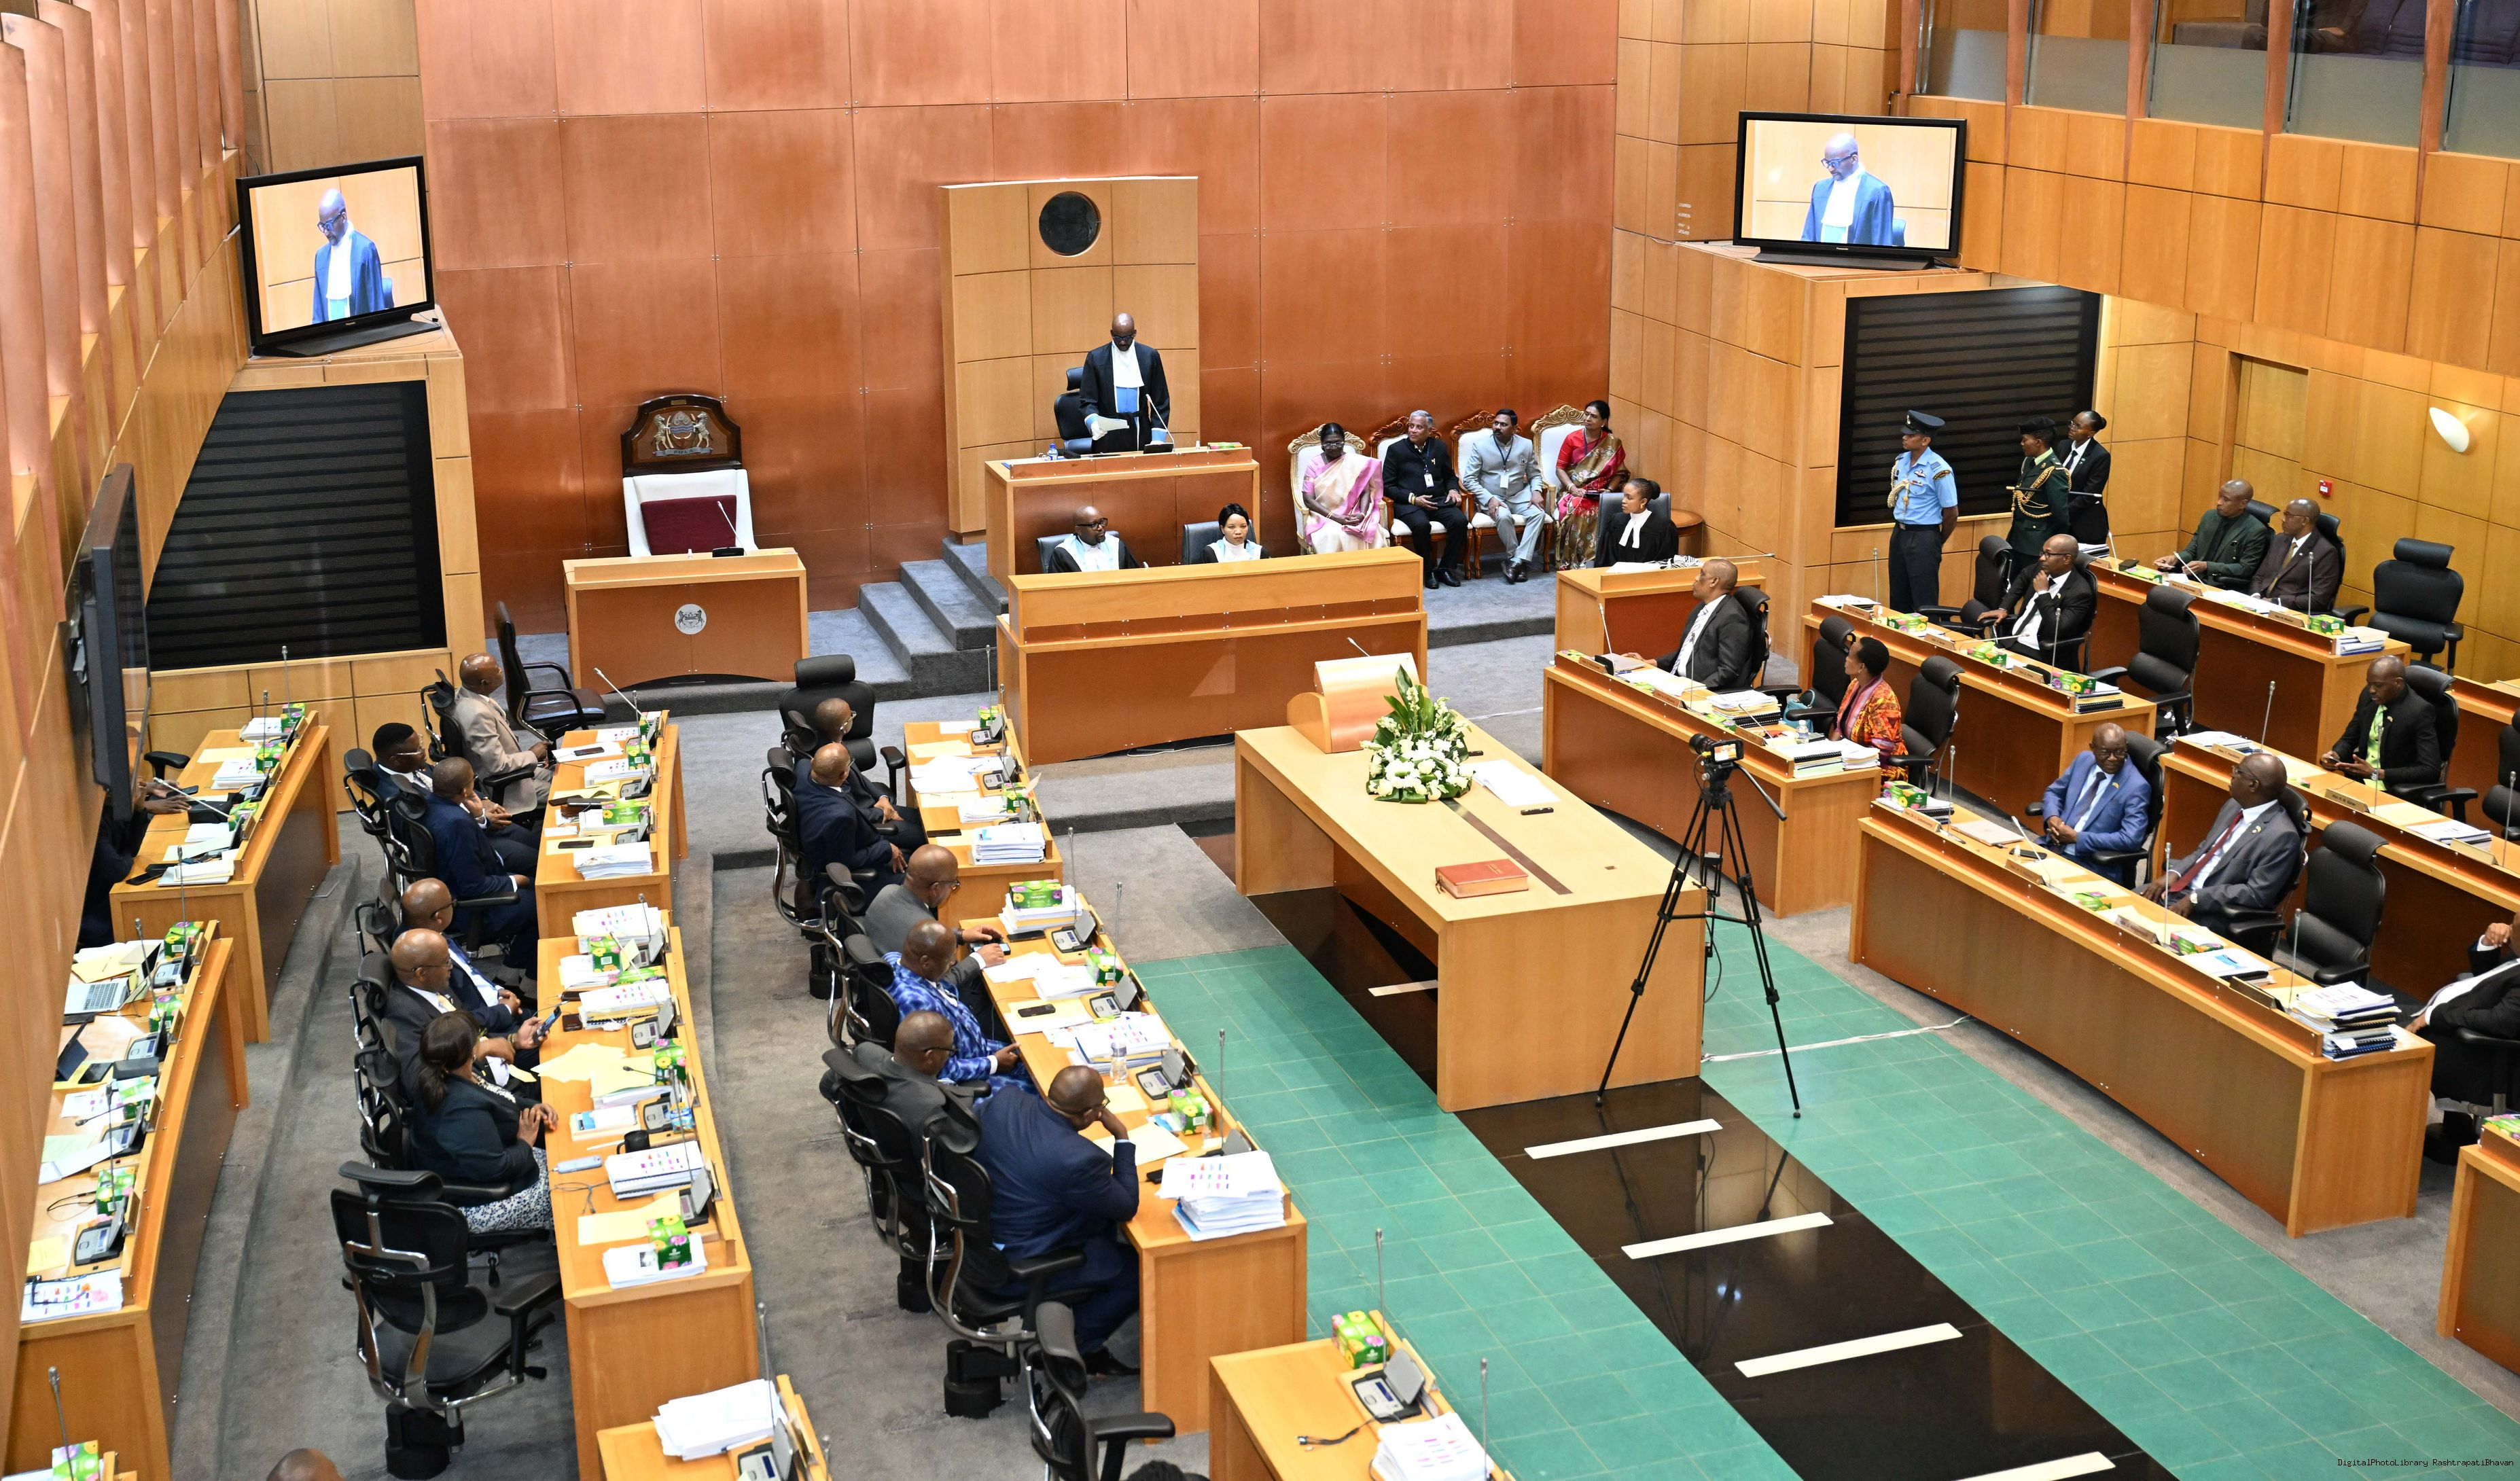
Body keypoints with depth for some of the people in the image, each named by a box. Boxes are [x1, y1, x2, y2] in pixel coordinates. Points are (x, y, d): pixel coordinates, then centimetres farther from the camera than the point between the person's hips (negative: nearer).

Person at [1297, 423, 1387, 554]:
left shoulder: (1355, 462, 4)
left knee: (1373, 533, -29)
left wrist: (1362, 514, -18)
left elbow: (1365, 492, 2)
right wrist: (1335, 518, -17)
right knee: (1333, 536, -35)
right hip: (1324, 517, -2)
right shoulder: (1314, 464, -1)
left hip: (1353, 516, 2)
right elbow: (1308, 499, -7)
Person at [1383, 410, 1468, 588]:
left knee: (1460, 520, -25)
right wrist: (1413, 499, -12)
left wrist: (1453, 490, 3)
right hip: (1408, 503, -4)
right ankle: (1428, 570, -15)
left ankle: (1447, 568, -9)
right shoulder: (1396, 450, 2)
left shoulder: (1439, 447, 13)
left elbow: (1449, 476, 26)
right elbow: (1387, 486, 0)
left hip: (1439, 500, 4)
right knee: (1422, 525, -36)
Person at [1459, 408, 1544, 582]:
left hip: (1519, 496, 3)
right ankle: (1521, 561, -18)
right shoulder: (1480, 446, -3)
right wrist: (1489, 499, -18)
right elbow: (1469, 479, -5)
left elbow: (1535, 474, 14)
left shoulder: (1526, 445, 5)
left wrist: (1536, 492, -9)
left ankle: (1517, 560, -26)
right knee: (1504, 516, -35)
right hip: (1491, 497, -3)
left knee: (1538, 514, -26)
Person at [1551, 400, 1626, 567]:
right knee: (1575, 508, -35)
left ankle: (1590, 562, -26)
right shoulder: (1572, 439, 4)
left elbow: (1619, 472, 8)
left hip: (1600, 494, 0)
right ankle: (1571, 563, -28)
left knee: (1599, 511, -34)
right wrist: (1572, 488, -12)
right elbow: (1560, 468, 4)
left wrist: (1609, 489, -11)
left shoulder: (1613, 443, 4)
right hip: (1574, 491, 0)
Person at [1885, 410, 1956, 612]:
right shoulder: (1900, 461, 4)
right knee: (1899, 598, 14)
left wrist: (1937, 542, 1)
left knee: (1924, 602, -1)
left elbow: (1952, 513, -11)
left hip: (1923, 537, -7)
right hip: (1899, 533, 7)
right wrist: (1900, 527, 19)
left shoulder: (1938, 469, -17)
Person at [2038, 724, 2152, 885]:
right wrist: (2052, 817, -6)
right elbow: (2054, 791, 18)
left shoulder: (2136, 787, -12)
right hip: (2055, 846, 6)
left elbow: (2131, 839, -21)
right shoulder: (2084, 760, 6)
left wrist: (2077, 838, -19)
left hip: (2094, 866, -6)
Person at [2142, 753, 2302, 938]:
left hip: (2216, 912, -8)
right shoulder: (2235, 805, 8)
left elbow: (2256, 894, -20)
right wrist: (2174, 874, -1)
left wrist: (2196, 899, -21)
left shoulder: (2281, 836, -18)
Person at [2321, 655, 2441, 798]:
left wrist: (2376, 774, -25)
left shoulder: (2419, 712, -18)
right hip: (2359, 780, 7)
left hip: (2396, 792, -7)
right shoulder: (2369, 695, 1)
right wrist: (2335, 755, -9)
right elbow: (2349, 739, 14)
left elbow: (2431, 770, -21)